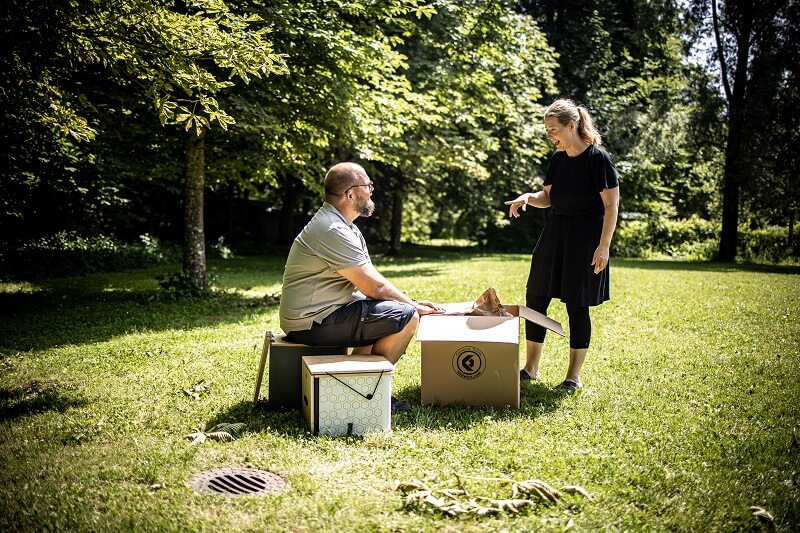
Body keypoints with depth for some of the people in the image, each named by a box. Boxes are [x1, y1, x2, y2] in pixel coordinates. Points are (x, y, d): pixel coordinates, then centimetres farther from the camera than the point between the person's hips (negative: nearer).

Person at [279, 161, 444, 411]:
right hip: (312, 323, -11)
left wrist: (412, 303, 3)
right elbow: (373, 287, -19)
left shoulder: (347, 228, 14)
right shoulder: (333, 231, -19)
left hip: (314, 317, 11)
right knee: (405, 318, -16)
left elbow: (371, 281, 14)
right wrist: (413, 305, -5)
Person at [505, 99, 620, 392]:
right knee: (535, 298, 7)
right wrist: (527, 197, -7)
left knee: (577, 306, 0)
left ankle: (574, 376, 13)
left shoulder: (598, 158, -13)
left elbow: (611, 206, -13)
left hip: (585, 236, -7)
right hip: (555, 232, 7)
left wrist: (604, 246, -18)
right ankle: (531, 368, 20)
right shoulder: (557, 158, 7)